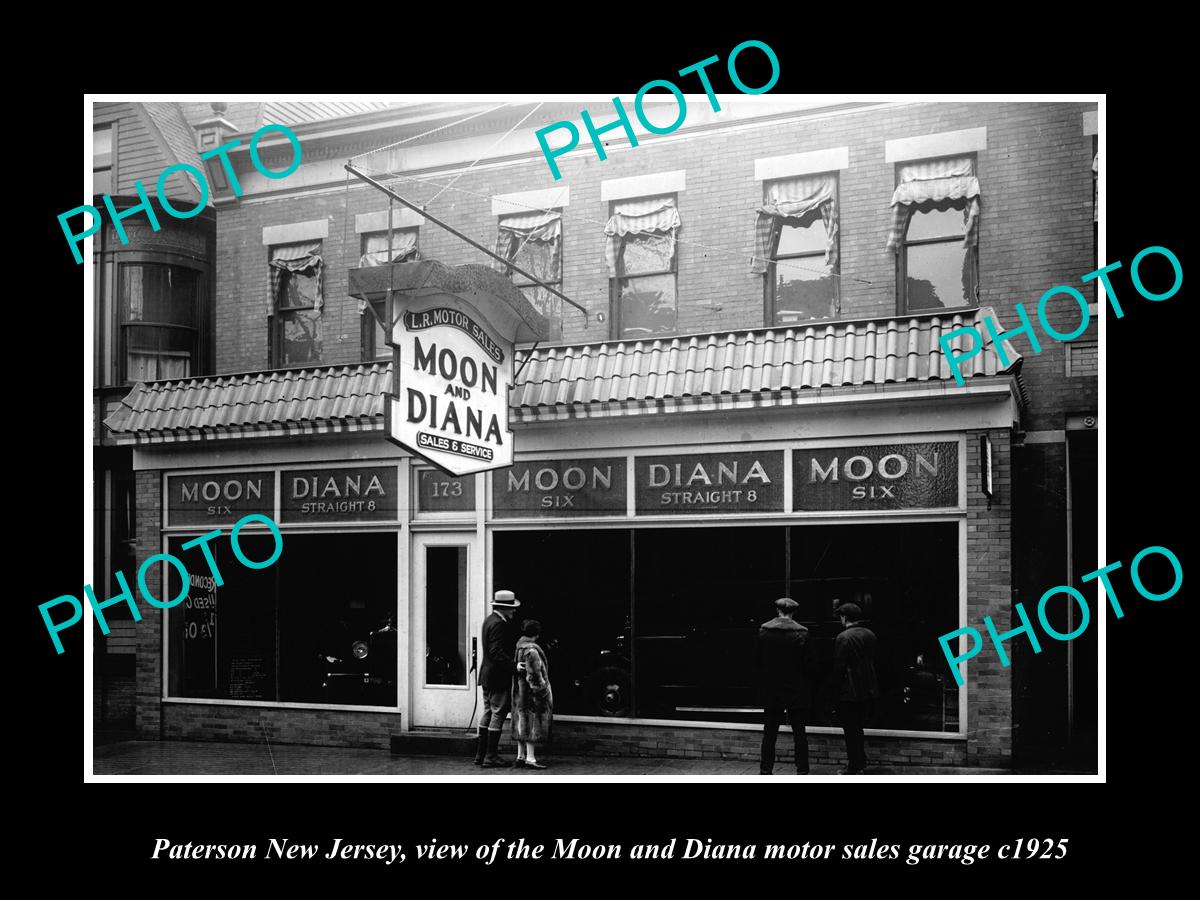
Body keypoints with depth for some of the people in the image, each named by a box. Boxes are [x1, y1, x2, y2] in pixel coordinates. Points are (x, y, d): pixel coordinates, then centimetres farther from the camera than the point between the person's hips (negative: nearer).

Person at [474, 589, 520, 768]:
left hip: (487, 675, 10)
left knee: (488, 713, 15)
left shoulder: (489, 620, 13)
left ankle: (481, 755, 20)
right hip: (498, 677, -10)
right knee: (498, 715, -3)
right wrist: (514, 666, -29)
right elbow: (497, 653, -26)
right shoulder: (498, 624, -18)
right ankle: (491, 757, 0)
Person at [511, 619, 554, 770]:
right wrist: (543, 693, -15)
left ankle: (520, 757, 17)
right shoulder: (531, 650, -21)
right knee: (532, 723, -3)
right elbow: (534, 675, -21)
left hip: (520, 693, 9)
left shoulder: (518, 646, 6)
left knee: (522, 723, 13)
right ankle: (530, 758, -2)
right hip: (532, 693, -9)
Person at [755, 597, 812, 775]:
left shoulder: (764, 630, -3)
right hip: (796, 690, -2)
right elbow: (808, 662, -10)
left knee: (769, 733, 9)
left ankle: (766, 770, 11)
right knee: (799, 733, 6)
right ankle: (802, 771, 5)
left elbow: (757, 659, 1)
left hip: (771, 690, 2)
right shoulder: (802, 632, -10)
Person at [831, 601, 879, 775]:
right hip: (868, 690, 7)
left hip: (849, 692, -7)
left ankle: (854, 768, 7)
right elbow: (874, 661, 11)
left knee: (851, 730, 2)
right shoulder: (870, 635, 5)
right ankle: (860, 762, 26)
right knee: (858, 728, 19)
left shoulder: (843, 638, -16)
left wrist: (836, 692, -8)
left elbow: (839, 667, -15)